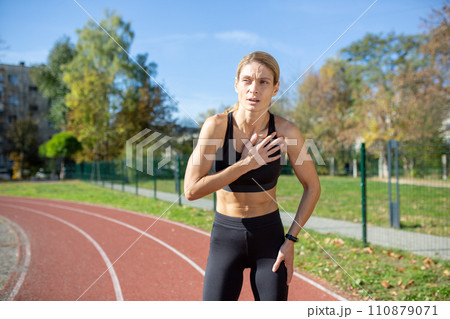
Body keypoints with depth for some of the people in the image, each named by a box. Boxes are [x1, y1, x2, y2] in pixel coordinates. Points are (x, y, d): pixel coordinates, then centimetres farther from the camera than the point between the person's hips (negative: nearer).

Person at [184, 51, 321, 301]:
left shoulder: (286, 131, -13)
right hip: (225, 236, 0)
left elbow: (312, 188, -1)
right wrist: (246, 163, -24)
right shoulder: (216, 125, -16)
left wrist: (291, 240, -6)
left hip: (269, 236, 1)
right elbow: (191, 190, -21)